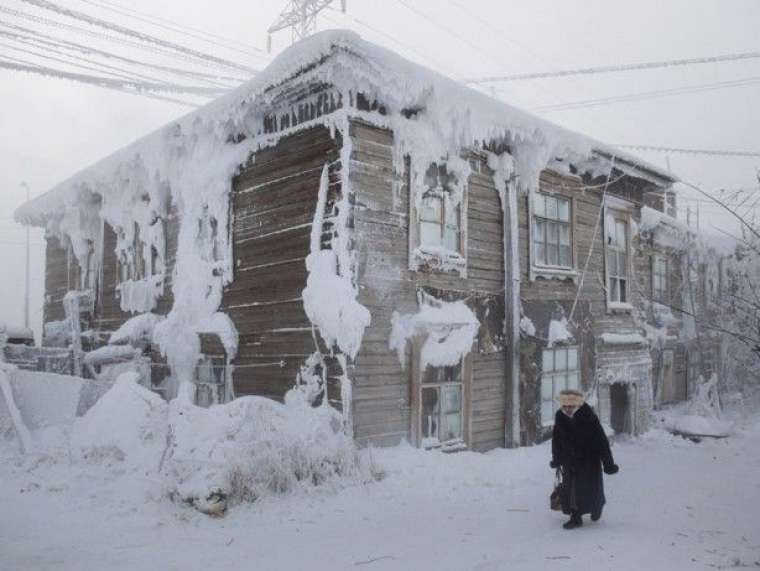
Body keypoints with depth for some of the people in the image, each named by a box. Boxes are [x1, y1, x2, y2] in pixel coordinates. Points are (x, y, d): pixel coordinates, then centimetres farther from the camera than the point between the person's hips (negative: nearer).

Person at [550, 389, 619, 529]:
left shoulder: (589, 417, -22)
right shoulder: (560, 417, -10)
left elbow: (601, 440, -16)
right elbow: (556, 440, 5)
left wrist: (608, 463, -14)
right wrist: (556, 459, 14)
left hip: (589, 459, -3)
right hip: (570, 461, 3)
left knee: (591, 488, 5)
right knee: (570, 488, 0)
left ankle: (597, 506, 36)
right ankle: (575, 517, 13)